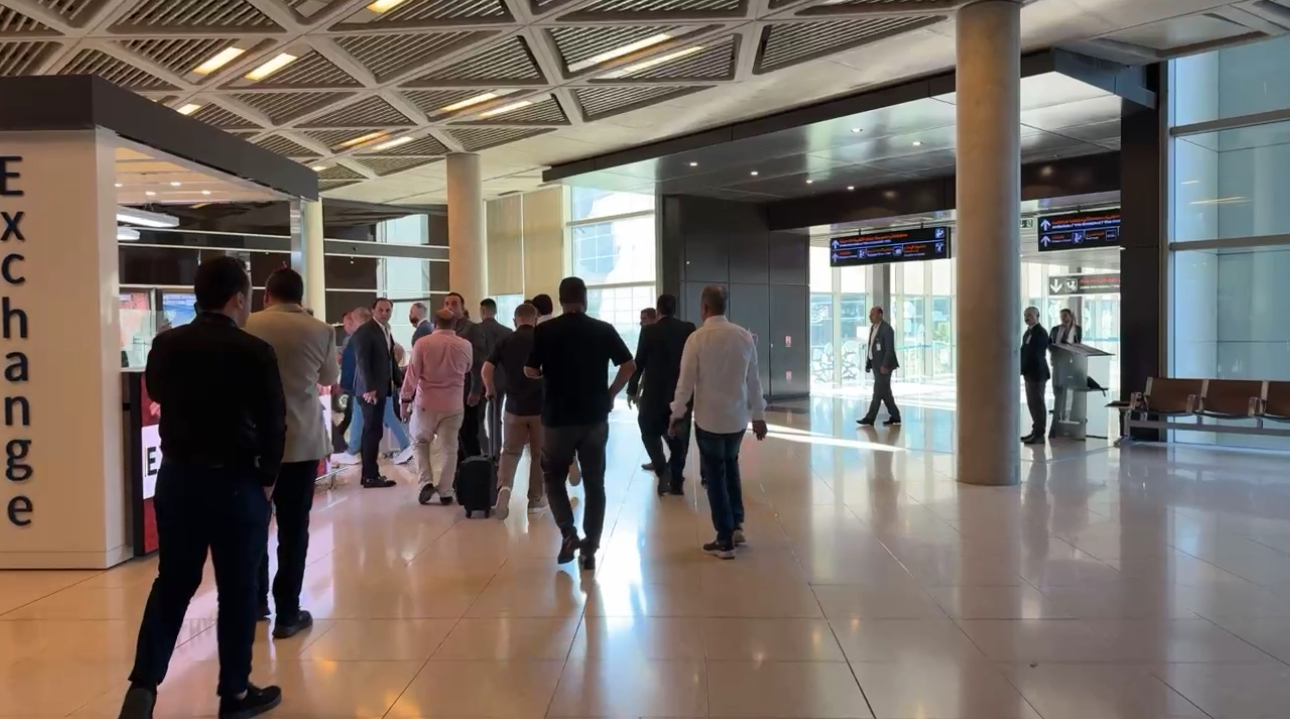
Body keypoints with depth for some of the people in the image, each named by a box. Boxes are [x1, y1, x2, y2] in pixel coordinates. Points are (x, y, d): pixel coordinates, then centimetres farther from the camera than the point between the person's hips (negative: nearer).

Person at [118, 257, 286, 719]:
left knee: (172, 582, 17)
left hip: (176, 477, 5)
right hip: (236, 481, -4)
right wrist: (266, 479, 0)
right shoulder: (255, 352, -16)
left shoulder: (165, 345, -1)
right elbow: (273, 424, -13)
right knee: (237, 589, 8)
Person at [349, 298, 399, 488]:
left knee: (372, 431, 12)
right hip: (370, 389, -9)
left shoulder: (386, 331, 15)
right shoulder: (364, 331, -11)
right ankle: (371, 476, -4)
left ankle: (369, 473, 17)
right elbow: (362, 361, -18)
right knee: (373, 431, -8)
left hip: (381, 387, 9)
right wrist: (369, 388, -24)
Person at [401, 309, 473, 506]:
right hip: (454, 405, 1)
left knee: (420, 442, 18)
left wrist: (405, 400, 1)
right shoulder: (465, 346, -2)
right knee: (449, 447, 8)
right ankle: (445, 492, 10)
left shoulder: (422, 343, -8)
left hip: (426, 403, -1)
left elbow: (412, 374, -7)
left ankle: (425, 482, 5)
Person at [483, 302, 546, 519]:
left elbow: (486, 370, -7)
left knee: (510, 451, 12)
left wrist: (490, 390, 12)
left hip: (514, 406, 1)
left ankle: (503, 487, -12)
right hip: (541, 405, -1)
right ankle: (536, 499, 19)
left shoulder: (505, 341, 0)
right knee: (539, 454, 12)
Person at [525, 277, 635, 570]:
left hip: (558, 417, -1)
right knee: (594, 483, 10)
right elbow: (629, 366, -3)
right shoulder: (604, 330, -1)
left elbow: (530, 371, 0)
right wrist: (610, 394, 8)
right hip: (595, 417, 2)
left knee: (553, 476, 16)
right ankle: (590, 549, 11)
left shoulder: (544, 331, -5)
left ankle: (568, 533, -1)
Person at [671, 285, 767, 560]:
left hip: (709, 417, -4)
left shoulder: (697, 338, -14)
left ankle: (725, 541, 12)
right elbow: (753, 379, 2)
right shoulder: (744, 336, -4)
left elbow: (686, 380, -10)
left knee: (715, 475, 7)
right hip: (738, 416, 4)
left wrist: (677, 414, 2)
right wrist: (758, 414, 12)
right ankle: (736, 525, 24)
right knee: (731, 466, 25)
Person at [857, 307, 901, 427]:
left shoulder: (887, 328, -14)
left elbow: (890, 349, -19)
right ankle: (895, 417, 18)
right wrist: (868, 363, 12)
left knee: (878, 392, -8)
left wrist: (885, 365, -24)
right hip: (876, 364, 9)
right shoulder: (873, 327, 13)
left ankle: (870, 419, -8)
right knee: (885, 392, 11)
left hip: (883, 365, -9)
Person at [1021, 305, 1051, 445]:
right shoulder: (1029, 331, 15)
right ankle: (1036, 431, 21)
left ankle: (1039, 434, 0)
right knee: (1032, 403, 13)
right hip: (1030, 372, 9)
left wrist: (1021, 369, -18)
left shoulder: (1040, 332, -15)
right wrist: (1021, 368, 5)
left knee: (1037, 403, -4)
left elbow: (1034, 354, -20)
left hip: (1037, 372, -9)